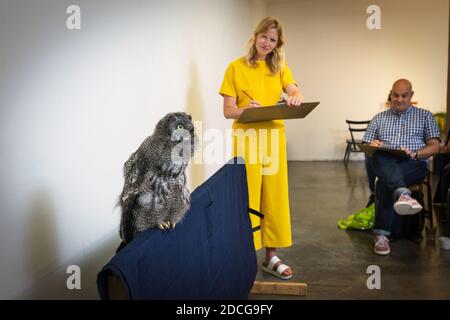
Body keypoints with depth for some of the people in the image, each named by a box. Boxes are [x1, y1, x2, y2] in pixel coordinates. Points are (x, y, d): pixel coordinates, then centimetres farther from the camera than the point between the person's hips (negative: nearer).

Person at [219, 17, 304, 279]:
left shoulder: (280, 68, 12)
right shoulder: (236, 67, 1)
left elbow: (296, 93, -3)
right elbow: (228, 111, -3)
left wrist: (296, 98, -27)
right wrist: (245, 110, -24)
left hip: (274, 139, 4)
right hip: (247, 139, -3)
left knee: (274, 197, 7)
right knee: (247, 198, -2)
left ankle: (271, 256, 18)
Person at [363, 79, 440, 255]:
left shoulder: (425, 116, 20)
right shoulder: (379, 118, 25)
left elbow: (434, 146, 10)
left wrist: (415, 153, -11)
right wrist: (372, 145, -8)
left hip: (414, 164, -1)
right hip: (383, 162, 1)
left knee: (388, 180, -36)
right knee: (379, 156, -38)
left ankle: (381, 233, -40)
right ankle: (403, 194, -63)